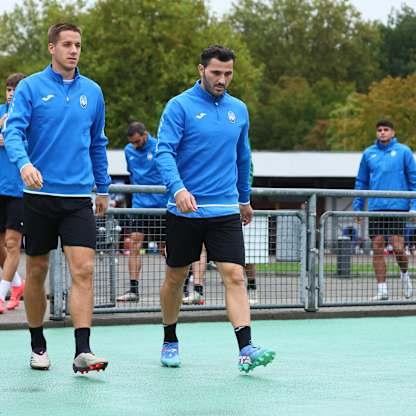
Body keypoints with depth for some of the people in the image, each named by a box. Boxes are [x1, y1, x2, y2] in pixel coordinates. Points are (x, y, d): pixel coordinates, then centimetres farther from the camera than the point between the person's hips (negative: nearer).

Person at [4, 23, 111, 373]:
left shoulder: (92, 92, 9)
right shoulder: (31, 87, -1)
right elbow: (13, 131, -11)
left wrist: (103, 188, 19)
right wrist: (24, 163, -30)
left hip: (79, 197, 2)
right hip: (39, 195, -2)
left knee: (83, 269, -12)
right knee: (37, 271, 8)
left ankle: (82, 351, -16)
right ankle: (38, 344, 23)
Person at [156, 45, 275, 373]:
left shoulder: (239, 110, 9)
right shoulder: (180, 106, -5)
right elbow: (164, 151, -15)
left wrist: (245, 198, 28)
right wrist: (178, 188, -31)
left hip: (225, 211, 2)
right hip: (185, 210, -2)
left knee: (235, 276, -11)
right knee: (176, 278, 11)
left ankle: (246, 350, -19)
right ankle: (170, 342, 30)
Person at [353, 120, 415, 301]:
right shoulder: (368, 154, 10)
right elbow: (361, 182, 16)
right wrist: (357, 206, 10)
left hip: (397, 207, -3)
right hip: (375, 208, 3)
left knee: (398, 247, -8)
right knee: (377, 248, 0)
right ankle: (382, 289, 5)